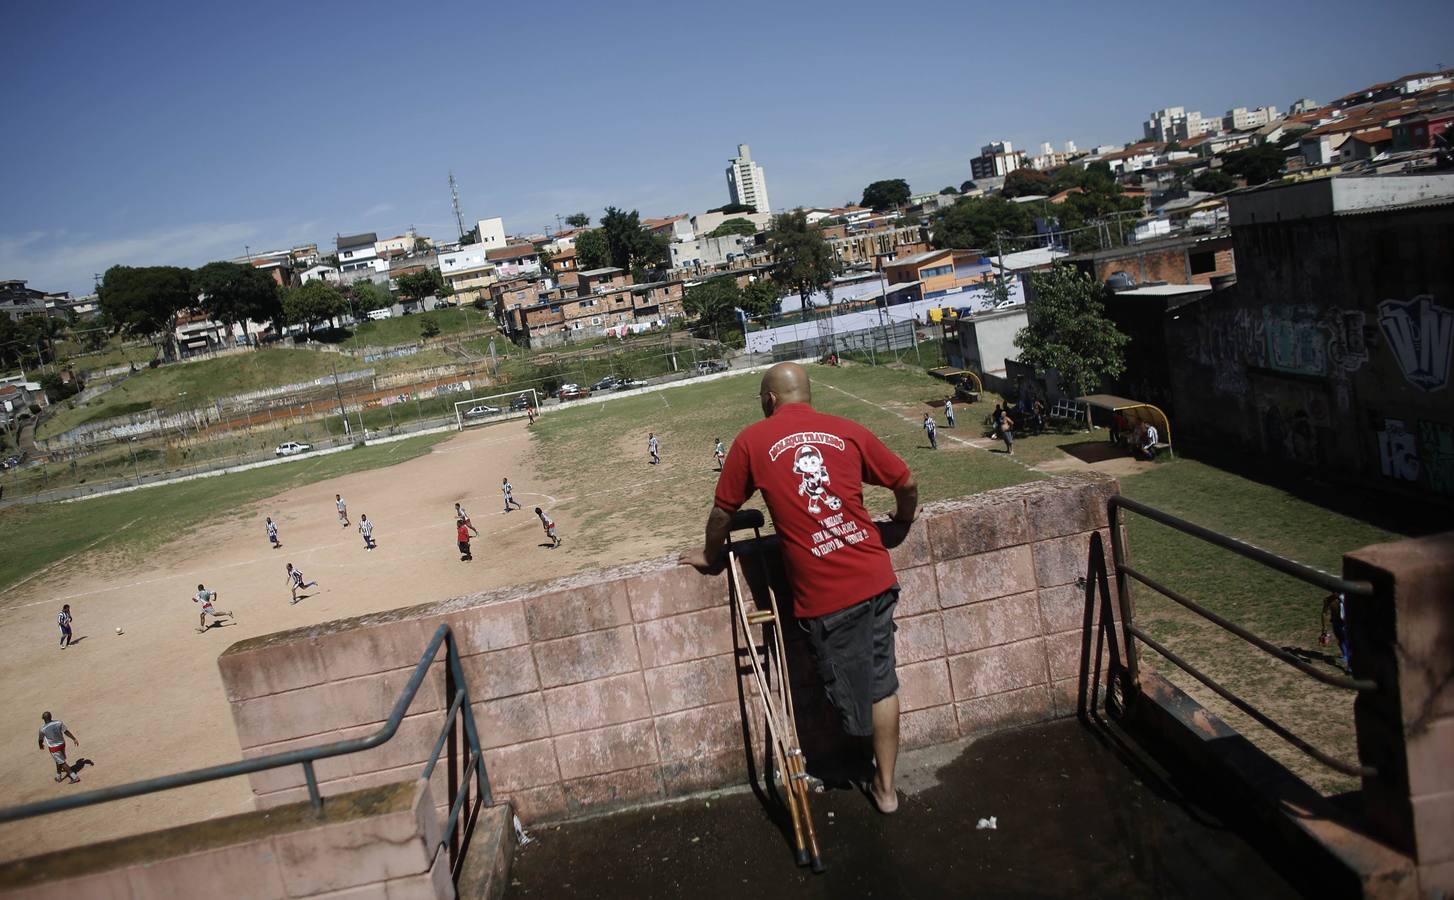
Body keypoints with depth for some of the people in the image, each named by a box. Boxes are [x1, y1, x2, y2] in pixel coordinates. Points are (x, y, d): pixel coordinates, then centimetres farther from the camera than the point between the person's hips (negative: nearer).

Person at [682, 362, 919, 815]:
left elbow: (723, 510, 7)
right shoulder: (848, 431, 5)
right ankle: (885, 785, 29)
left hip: (825, 593, -3)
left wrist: (710, 556, 25)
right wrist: (899, 527, 28)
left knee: (853, 691, 16)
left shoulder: (752, 440, -1)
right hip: (874, 576, 4)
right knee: (882, 685, 17)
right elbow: (907, 484, 8)